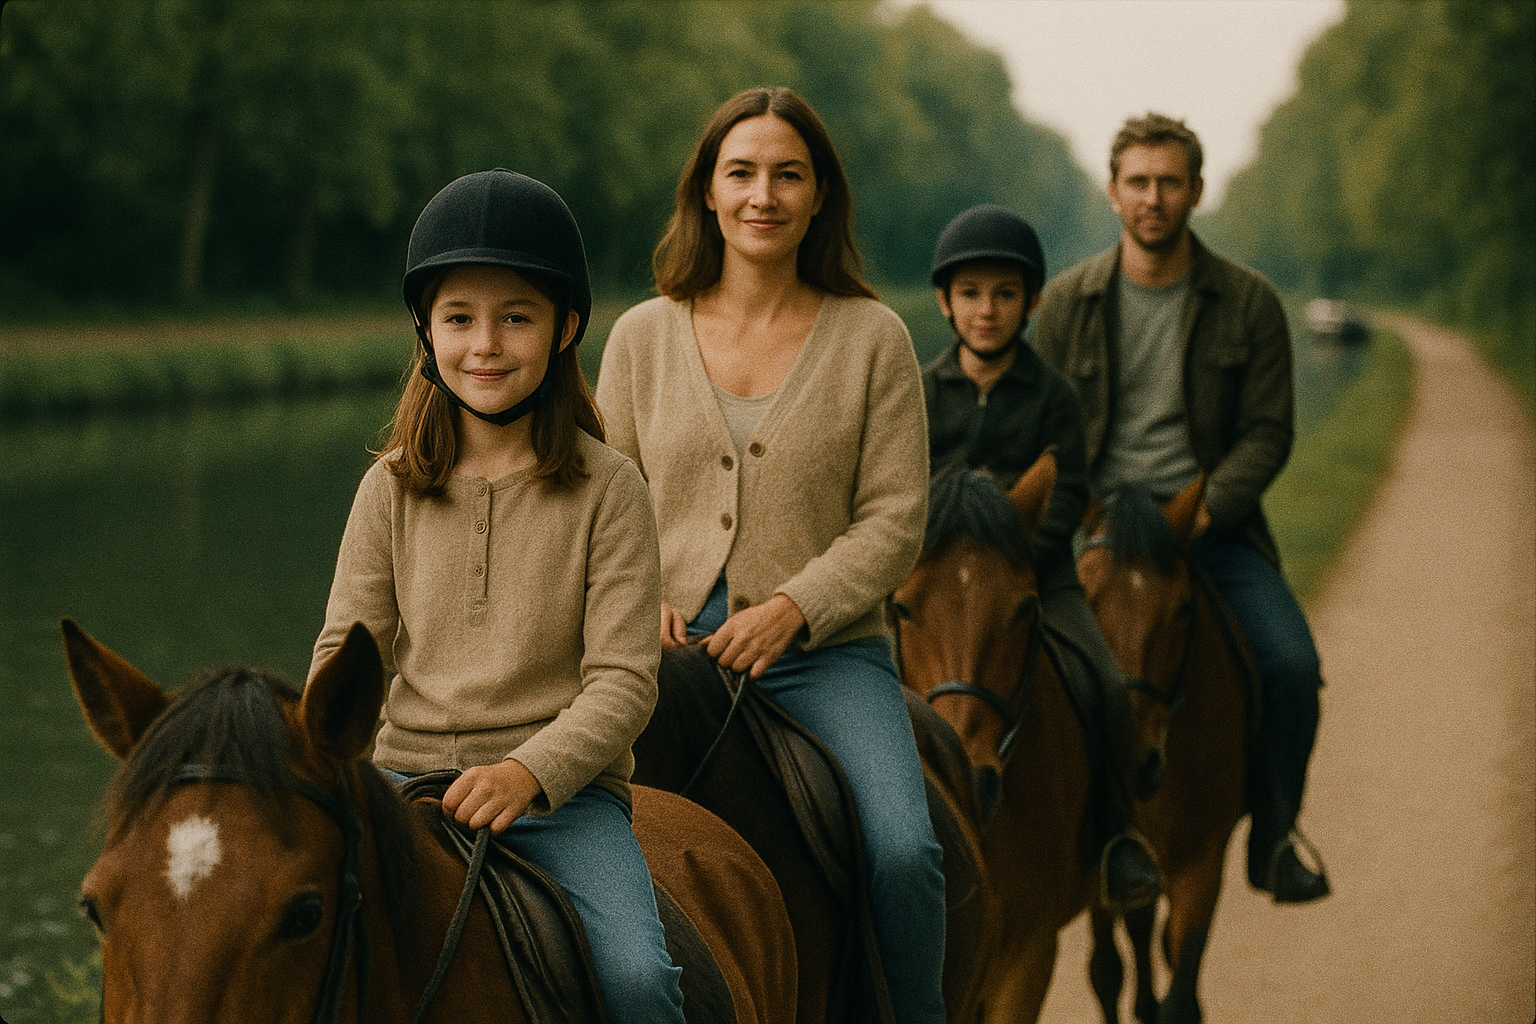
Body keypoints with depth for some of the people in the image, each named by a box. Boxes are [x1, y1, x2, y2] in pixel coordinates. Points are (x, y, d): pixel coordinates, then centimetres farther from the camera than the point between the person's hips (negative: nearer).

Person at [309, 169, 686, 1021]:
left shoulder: (606, 488, -2)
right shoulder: (392, 487, 6)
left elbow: (623, 679, -8)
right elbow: (346, 650, 5)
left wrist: (530, 772, -24)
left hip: (564, 788, -2)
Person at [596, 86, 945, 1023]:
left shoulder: (873, 337, 4)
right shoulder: (643, 336, 9)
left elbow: (894, 519, -1)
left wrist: (793, 606, -15)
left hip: (827, 655, -1)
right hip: (670, 653, 2)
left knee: (904, 849, -22)